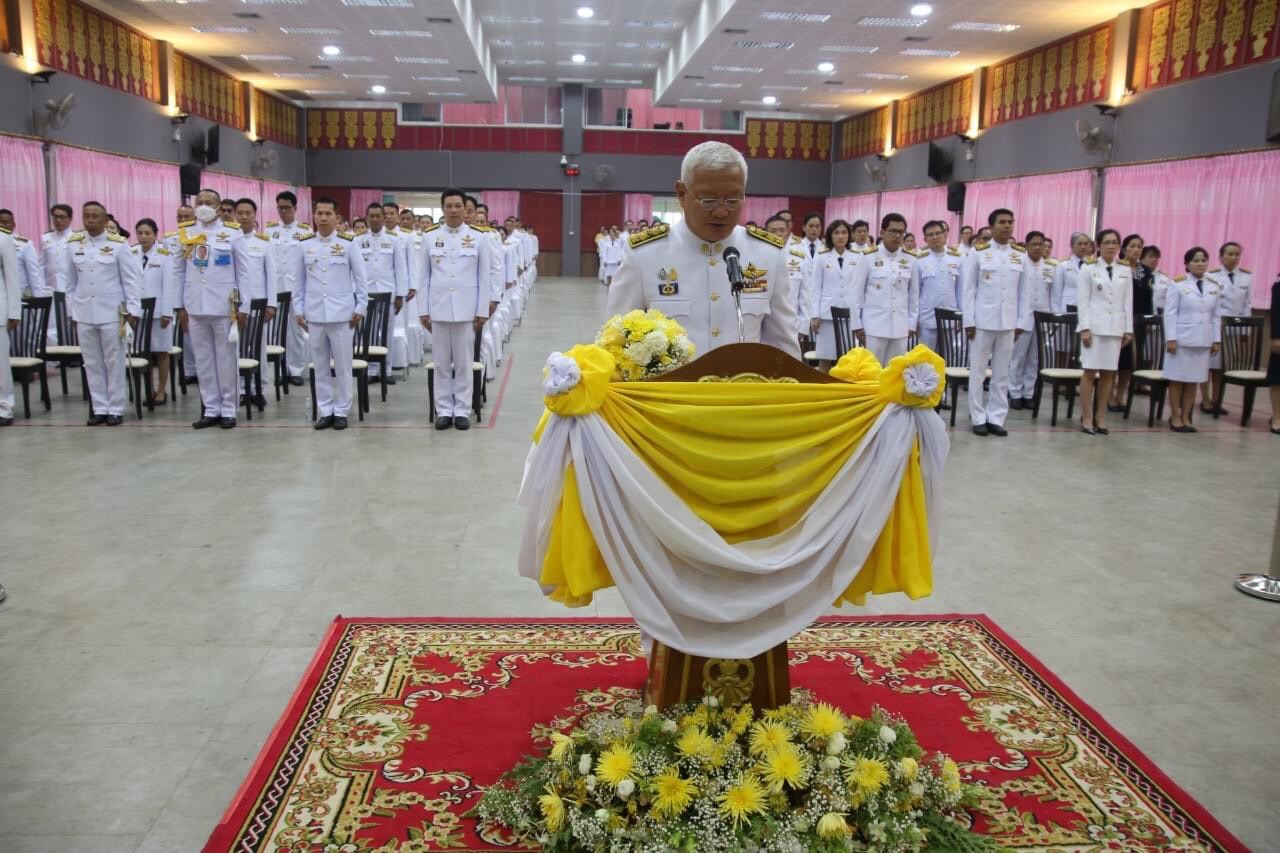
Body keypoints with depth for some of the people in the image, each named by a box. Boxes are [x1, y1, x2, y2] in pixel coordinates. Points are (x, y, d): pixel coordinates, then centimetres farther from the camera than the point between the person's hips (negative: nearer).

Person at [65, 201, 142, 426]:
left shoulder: (118, 244, -5)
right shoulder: (73, 245, 6)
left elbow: (131, 279, -4)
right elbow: (71, 282, 11)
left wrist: (132, 310, -8)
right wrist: (72, 311, 10)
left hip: (111, 313, -4)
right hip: (84, 313, 4)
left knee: (114, 362, 2)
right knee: (92, 363, 7)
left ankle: (116, 409, 9)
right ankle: (100, 408, 14)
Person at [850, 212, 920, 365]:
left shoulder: (910, 260, 5)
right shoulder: (868, 257, -3)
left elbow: (914, 294, 10)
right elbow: (855, 293, -1)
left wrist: (912, 323, 8)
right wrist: (857, 325, -3)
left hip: (901, 327, 3)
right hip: (874, 326, -3)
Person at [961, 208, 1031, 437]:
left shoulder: (1021, 255, 6)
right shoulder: (978, 252, -2)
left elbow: (1025, 291, 8)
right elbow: (968, 288, -2)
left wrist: (1022, 322, 4)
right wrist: (969, 320, -6)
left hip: (1008, 322, 3)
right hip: (982, 320, -2)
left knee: (1002, 373, 7)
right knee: (978, 371, 4)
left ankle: (996, 418, 15)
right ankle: (978, 418, 13)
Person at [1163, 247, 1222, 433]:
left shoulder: (1214, 287, 9)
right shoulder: (1178, 285, -4)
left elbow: (1216, 316, 10)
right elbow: (1170, 313, -7)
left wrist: (1217, 340, 7)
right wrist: (1171, 339, -12)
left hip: (1203, 340, 4)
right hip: (1181, 339, -4)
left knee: (1193, 380, 7)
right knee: (1177, 379, 2)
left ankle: (1186, 417, 15)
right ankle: (1175, 417, 12)